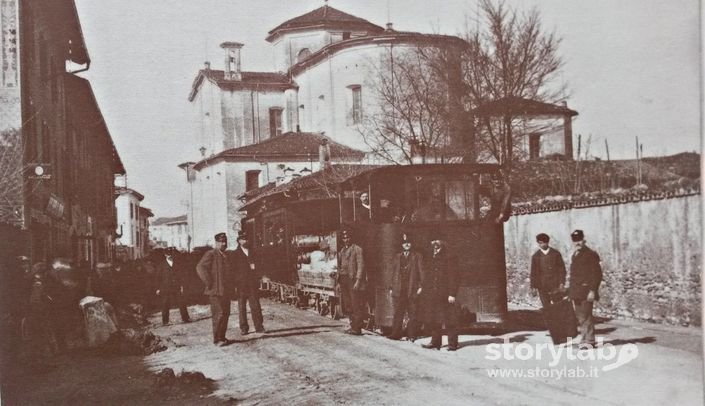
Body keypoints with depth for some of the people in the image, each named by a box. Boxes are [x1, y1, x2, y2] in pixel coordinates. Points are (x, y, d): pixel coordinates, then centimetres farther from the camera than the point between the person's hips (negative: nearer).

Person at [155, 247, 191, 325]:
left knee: (182, 303, 0)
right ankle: (165, 321, 13)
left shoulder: (177, 263, 8)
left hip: (177, 287, 2)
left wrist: (181, 286, 3)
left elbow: (181, 275, 10)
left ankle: (185, 318, 10)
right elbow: (158, 277, 2)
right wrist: (158, 288, -2)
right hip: (165, 288, -2)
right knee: (165, 305, 3)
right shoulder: (161, 264, 1)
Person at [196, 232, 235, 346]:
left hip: (226, 291, 8)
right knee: (219, 314, -8)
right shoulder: (210, 254, -7)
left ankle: (222, 337, 18)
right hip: (216, 291, -8)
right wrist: (209, 283, -17)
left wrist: (232, 285, 18)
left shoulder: (226, 256, 18)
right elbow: (200, 267, -18)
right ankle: (217, 339, -2)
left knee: (225, 314, 9)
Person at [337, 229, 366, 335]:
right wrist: (338, 282, 16)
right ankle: (353, 326, 18)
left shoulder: (357, 249, -3)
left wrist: (358, 281, -16)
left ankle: (357, 328, -5)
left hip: (353, 280, -7)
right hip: (343, 279, 7)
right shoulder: (341, 251, 18)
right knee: (348, 305, 9)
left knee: (356, 305, -6)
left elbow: (361, 266, -9)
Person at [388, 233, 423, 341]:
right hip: (399, 289, 2)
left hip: (412, 289, -2)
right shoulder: (397, 257, 15)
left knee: (412, 314, -1)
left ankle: (411, 335, 4)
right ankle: (396, 334, 5)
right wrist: (391, 287, 8)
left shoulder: (417, 256, 7)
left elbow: (421, 272, 2)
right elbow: (393, 273, 14)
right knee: (398, 313, 2)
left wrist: (420, 286, -8)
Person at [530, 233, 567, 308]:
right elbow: (534, 273, 8)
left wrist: (561, 283, -5)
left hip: (555, 286, 0)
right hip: (542, 287, 1)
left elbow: (562, 269, 5)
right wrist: (534, 286, 2)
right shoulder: (535, 256, 6)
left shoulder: (556, 254, 4)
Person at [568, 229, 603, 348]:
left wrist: (592, 291, -17)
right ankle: (586, 339, 18)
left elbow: (597, 274, -11)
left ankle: (588, 341, -2)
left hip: (586, 292, -8)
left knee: (585, 317, -8)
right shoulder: (574, 256, 17)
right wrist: (572, 292, 18)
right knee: (579, 317, 9)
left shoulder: (591, 255, -7)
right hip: (576, 292, 8)